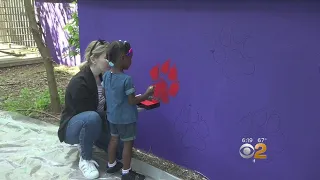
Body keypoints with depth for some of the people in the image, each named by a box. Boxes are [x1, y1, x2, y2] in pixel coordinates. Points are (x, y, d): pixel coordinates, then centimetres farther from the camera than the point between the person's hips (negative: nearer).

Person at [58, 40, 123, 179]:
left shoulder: (104, 77, -6)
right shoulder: (79, 83, -29)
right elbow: (90, 113, -28)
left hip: (95, 125, 7)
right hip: (72, 127, -7)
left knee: (121, 149, -6)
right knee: (92, 118, -41)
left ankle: (87, 141, 17)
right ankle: (85, 160, -16)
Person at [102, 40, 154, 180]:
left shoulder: (106, 76, -3)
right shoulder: (127, 79, -25)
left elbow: (107, 95, 7)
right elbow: (132, 101, -20)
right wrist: (147, 94, -10)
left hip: (112, 116, 7)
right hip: (126, 119, -7)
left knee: (114, 139, 22)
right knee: (128, 143, 7)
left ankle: (111, 165, 38)